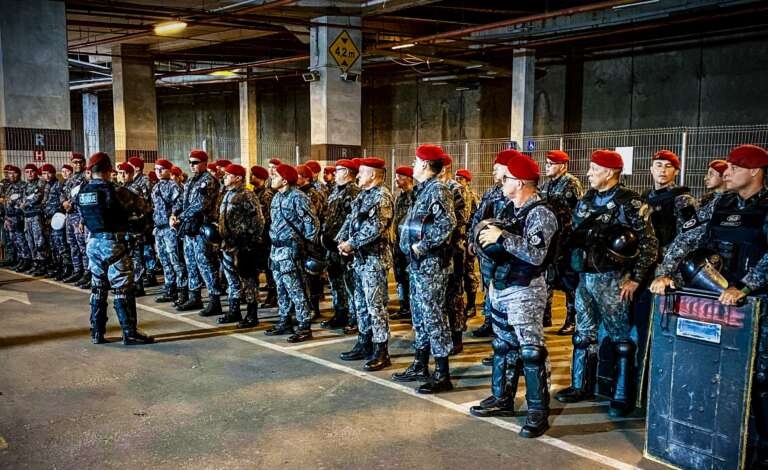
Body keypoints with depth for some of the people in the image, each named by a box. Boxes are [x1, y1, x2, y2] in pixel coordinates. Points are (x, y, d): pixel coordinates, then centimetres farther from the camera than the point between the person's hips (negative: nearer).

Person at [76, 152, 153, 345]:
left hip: (93, 242, 7)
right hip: (113, 243, -7)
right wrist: (127, 219, 8)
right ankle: (130, 333, 2)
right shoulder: (114, 191, -15)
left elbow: (82, 217, 17)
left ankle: (97, 333, 19)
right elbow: (144, 207, -8)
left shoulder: (82, 192, 5)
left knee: (98, 288, 14)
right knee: (123, 289, -1)